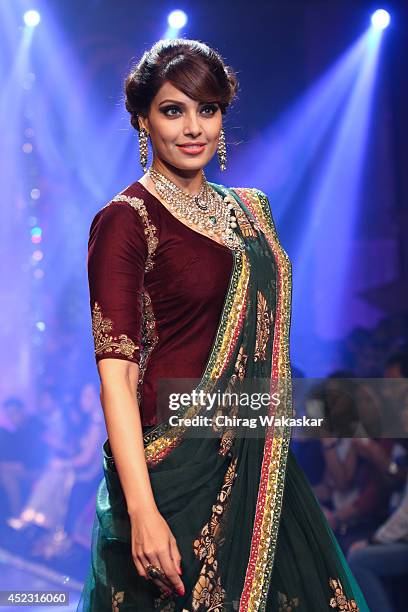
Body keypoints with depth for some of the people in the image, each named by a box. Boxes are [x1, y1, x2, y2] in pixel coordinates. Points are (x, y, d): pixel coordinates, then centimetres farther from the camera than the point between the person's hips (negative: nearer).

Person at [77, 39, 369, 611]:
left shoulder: (249, 210, 10)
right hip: (174, 464, -6)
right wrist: (142, 510, -23)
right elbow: (116, 371, -16)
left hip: (257, 464, 7)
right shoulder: (125, 220, -10)